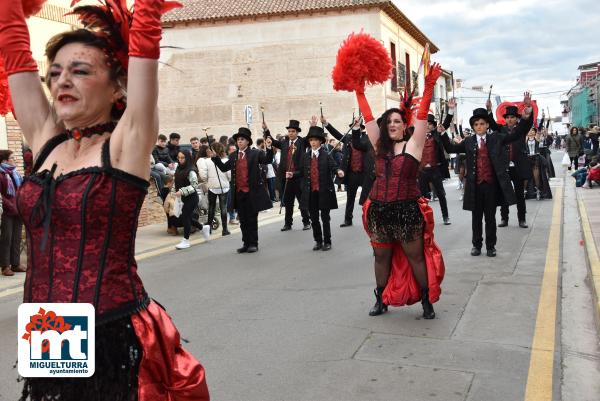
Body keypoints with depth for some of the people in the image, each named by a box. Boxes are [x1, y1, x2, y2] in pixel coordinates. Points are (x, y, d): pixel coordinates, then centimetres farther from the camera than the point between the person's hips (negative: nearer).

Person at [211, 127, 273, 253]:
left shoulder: (255, 153, -3)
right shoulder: (233, 156, 10)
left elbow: (268, 160, -15)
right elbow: (224, 167, 12)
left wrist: (269, 148, -30)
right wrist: (214, 157, 3)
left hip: (252, 192, -5)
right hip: (239, 192, 5)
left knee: (252, 219, 4)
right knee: (243, 220, 11)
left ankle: (253, 244, 14)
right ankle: (246, 243, 20)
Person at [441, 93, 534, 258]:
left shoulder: (496, 138, 2)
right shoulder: (468, 142, 5)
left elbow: (518, 132, -4)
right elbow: (451, 148, 4)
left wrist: (527, 110, -18)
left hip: (491, 184, -1)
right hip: (475, 185, 1)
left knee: (490, 217, 9)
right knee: (476, 217, 11)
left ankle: (490, 246, 20)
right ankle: (476, 245, 23)